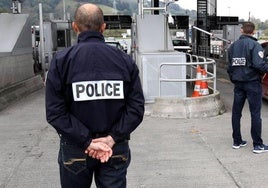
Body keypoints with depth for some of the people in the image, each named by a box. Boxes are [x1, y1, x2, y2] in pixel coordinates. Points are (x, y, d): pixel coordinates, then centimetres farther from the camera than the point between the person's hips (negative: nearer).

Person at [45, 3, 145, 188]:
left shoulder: (62, 60, -7)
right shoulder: (124, 60, -3)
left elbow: (55, 111, -13)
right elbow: (137, 107, -8)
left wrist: (86, 141, -13)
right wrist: (113, 138, -10)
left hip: (75, 151, 0)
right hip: (116, 150, 1)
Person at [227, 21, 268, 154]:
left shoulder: (233, 46, 8)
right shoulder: (255, 45, -12)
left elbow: (229, 67, 11)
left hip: (238, 84, 6)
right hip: (252, 83, -6)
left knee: (236, 112, 11)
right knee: (255, 114, -1)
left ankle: (237, 141, 18)